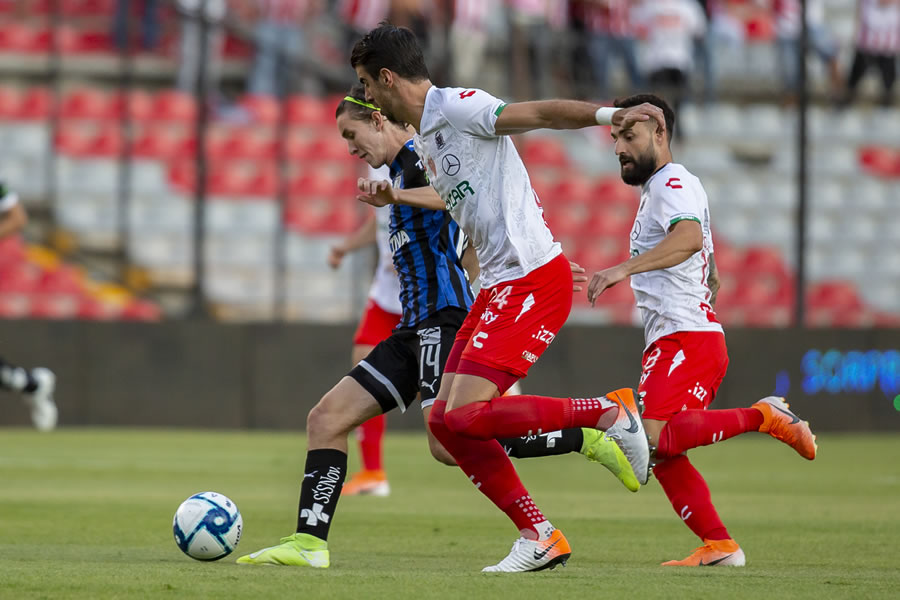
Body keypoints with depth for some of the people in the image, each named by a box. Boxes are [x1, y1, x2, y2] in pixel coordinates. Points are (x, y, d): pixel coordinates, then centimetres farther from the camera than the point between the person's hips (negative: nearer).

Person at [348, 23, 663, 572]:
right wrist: (396, 197, 43)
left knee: (466, 416, -18)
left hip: (534, 278, -10)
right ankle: (540, 537, 7)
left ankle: (609, 413, -7)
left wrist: (609, 114, -37)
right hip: (497, 287, 10)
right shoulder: (425, 137, 19)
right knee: (445, 422, 4)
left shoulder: (458, 108, -10)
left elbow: (539, 113, -22)